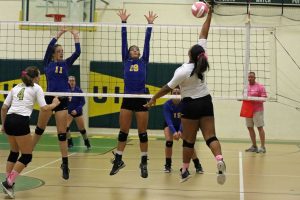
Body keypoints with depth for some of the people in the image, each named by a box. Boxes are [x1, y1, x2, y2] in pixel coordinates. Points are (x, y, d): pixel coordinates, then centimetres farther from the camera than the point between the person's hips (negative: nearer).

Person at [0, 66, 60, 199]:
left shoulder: (16, 88, 21)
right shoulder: (36, 88, 6)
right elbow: (44, 108, -1)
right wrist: (54, 104, 17)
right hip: (21, 122, -7)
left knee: (14, 153, 22)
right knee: (27, 156, 3)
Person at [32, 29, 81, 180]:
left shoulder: (66, 64, 9)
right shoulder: (48, 63, 4)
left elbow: (77, 52, -2)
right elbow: (49, 47, -9)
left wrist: (76, 37, -3)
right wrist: (59, 34, -7)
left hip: (63, 101, 1)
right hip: (49, 99, -1)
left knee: (62, 133, 0)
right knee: (39, 129, 11)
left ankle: (65, 164, 2)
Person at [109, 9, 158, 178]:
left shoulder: (144, 61, 12)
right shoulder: (126, 61, 12)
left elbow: (147, 41, 10)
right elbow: (124, 40, 9)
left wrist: (150, 24, 7)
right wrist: (123, 22, 7)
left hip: (141, 99, 0)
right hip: (127, 100, 0)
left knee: (143, 133, 3)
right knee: (123, 132, 5)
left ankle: (144, 162, 13)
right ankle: (118, 159, 17)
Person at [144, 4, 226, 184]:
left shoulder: (182, 72, -18)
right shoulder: (202, 62, -7)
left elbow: (168, 88, -9)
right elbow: (204, 35, -2)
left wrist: (154, 98, 4)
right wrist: (209, 14, 2)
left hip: (191, 104, -4)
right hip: (206, 102, 4)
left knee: (189, 140, 4)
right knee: (210, 136, -3)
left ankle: (185, 170, 12)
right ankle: (220, 160, -26)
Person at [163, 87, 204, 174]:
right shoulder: (167, 104, -27)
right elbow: (168, 120, -35)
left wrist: (180, 131, -51)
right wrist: (174, 132, -52)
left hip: (182, 125, 0)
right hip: (169, 125, 0)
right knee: (169, 141, -24)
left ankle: (198, 165, 0)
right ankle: (168, 165, -6)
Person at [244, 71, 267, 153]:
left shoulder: (260, 86, -5)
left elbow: (264, 98, -9)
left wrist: (254, 99, -21)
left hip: (257, 110, -7)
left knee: (260, 127, -6)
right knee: (250, 127, 8)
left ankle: (262, 147, -4)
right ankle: (254, 146, 18)